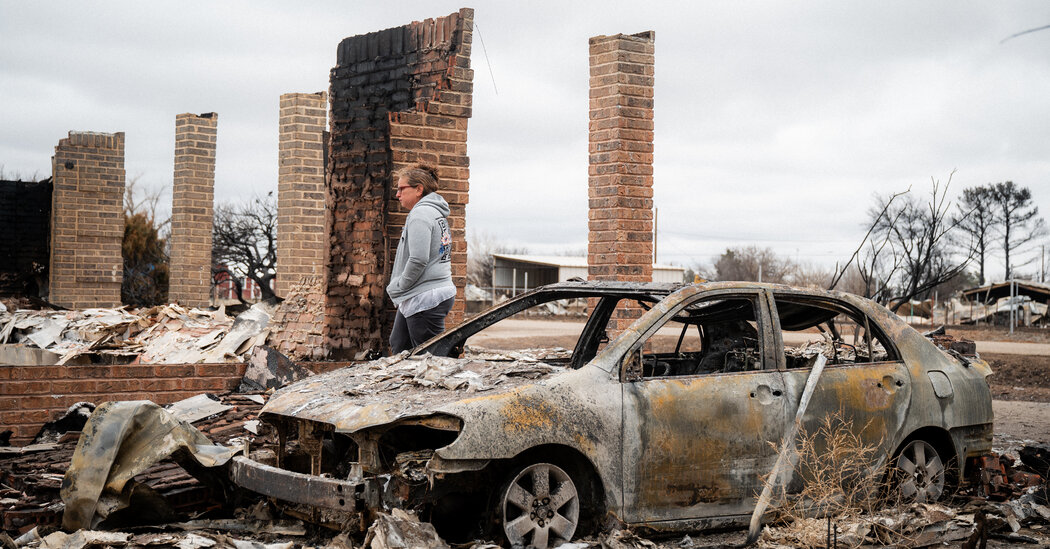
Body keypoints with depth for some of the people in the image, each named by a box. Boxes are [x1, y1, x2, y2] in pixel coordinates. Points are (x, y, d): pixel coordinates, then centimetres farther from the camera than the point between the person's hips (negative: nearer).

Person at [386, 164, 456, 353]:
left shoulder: (421, 214, -14)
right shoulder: (436, 213, 17)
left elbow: (418, 260, -23)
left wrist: (397, 287, -10)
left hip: (426, 300, -11)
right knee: (398, 347, 15)